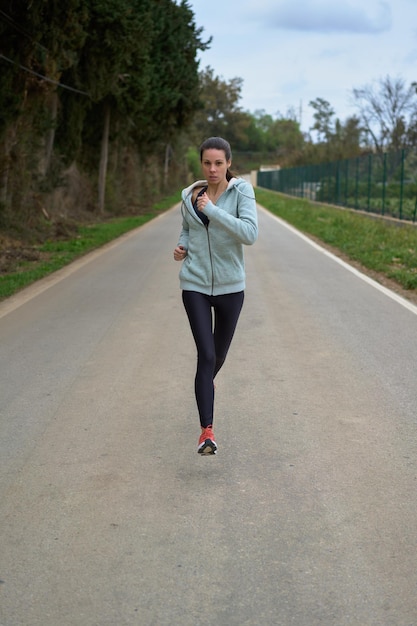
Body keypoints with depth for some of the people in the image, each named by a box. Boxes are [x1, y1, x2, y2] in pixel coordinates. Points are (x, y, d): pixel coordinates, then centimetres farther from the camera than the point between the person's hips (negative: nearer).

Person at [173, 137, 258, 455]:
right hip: (195, 285, 0)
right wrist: (182, 246, 0)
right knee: (206, 354, -12)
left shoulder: (241, 191, -8)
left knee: (219, 353, 17)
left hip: (230, 286, 0)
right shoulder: (190, 195, 2)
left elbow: (250, 233, -23)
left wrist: (212, 209, -25)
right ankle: (207, 430, -9)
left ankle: (207, 381, 53)